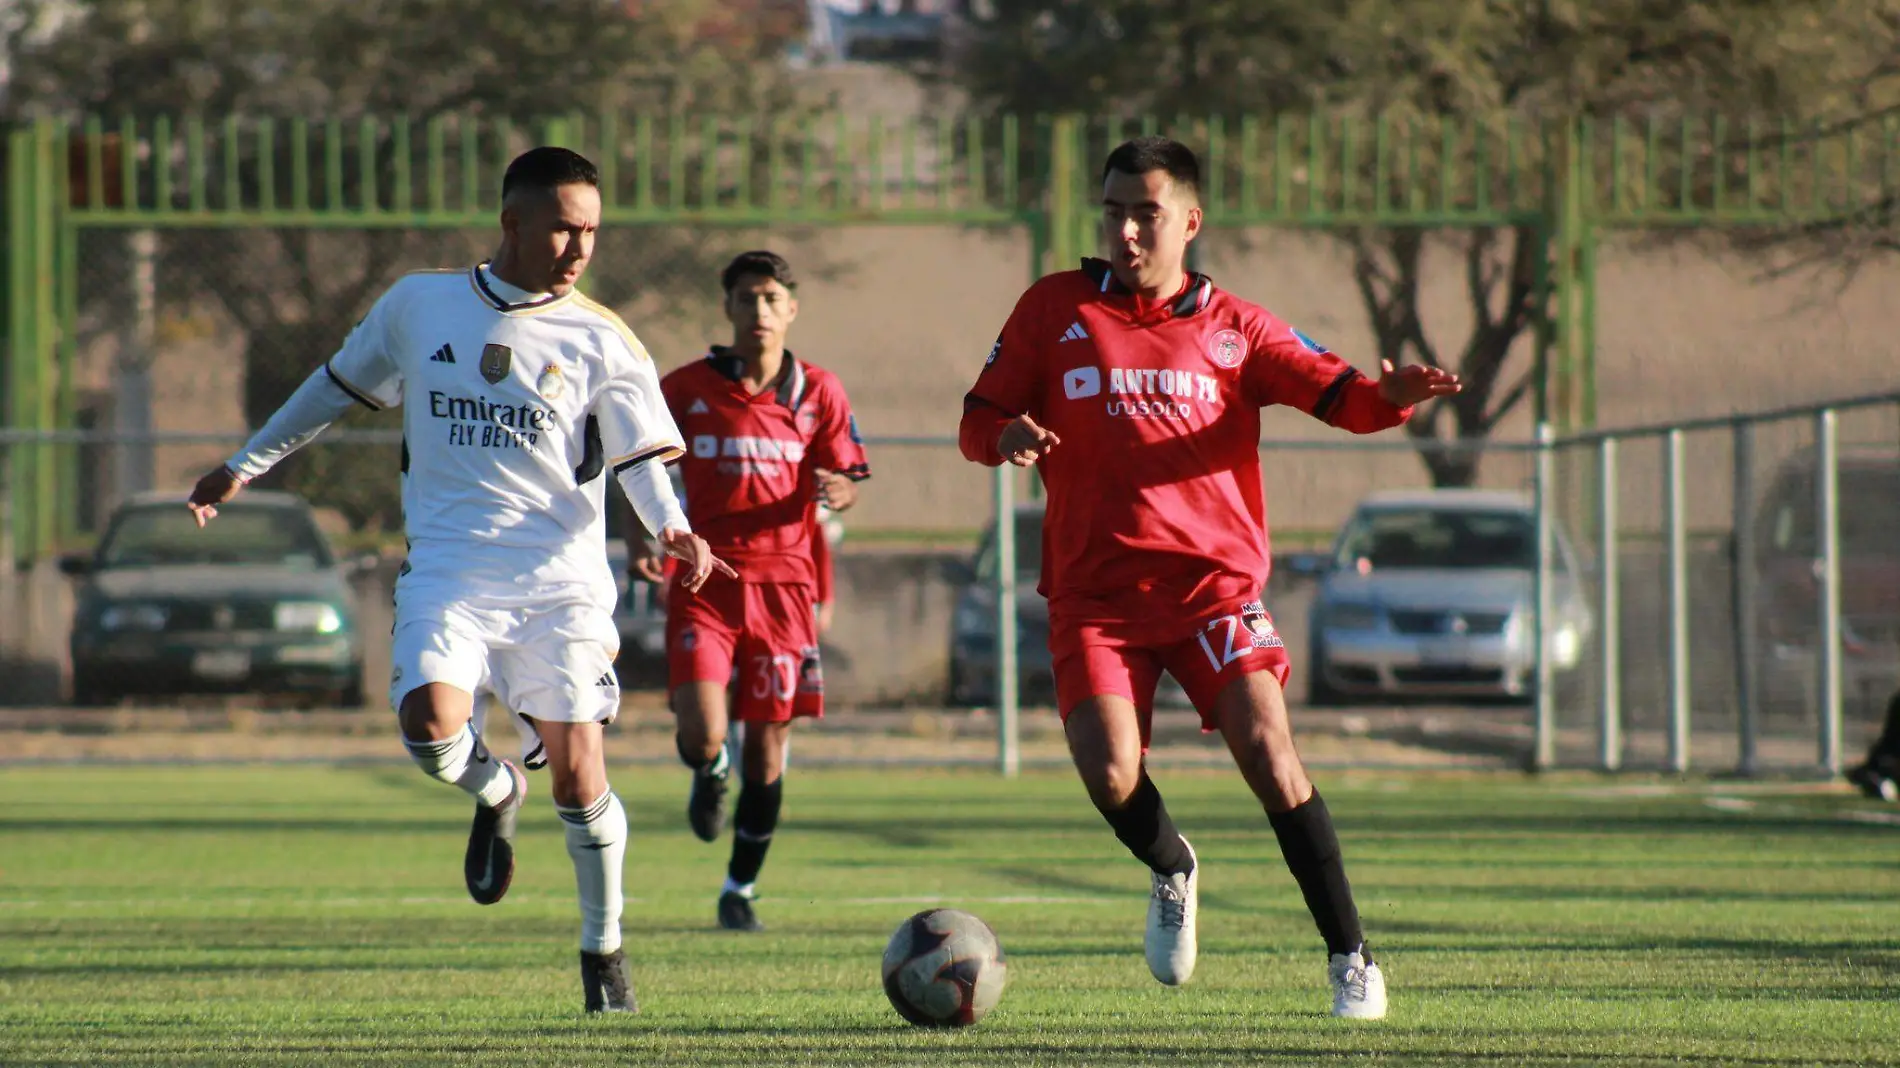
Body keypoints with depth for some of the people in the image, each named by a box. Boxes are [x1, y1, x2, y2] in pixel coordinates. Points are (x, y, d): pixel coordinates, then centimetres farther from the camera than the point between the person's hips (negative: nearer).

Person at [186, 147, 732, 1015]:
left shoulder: (601, 343, 0)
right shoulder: (417, 305, 6)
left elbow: (643, 456, -2)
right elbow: (338, 386, 19)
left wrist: (671, 527, -23)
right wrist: (244, 466, 22)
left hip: (558, 581, -1)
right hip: (447, 573, 1)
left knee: (577, 771, -4)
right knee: (430, 724, -24)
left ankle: (604, 948, 17)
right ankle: (496, 794, 12)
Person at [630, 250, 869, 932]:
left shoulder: (817, 392, 5)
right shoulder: (684, 389, 1)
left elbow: (847, 481, 10)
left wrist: (838, 492, -14)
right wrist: (639, 537, -7)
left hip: (782, 580, 1)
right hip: (703, 585, -1)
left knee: (767, 746, 4)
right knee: (702, 735, -17)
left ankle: (741, 889, 20)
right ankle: (710, 774, 22)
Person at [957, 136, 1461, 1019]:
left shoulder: (1232, 327, 9)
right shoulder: (1054, 310, 8)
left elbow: (1337, 395, 2)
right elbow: (978, 419, 9)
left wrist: (1390, 396, -21)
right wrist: (1007, 437, -15)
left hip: (1212, 575, 0)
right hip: (1094, 590, 0)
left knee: (1266, 749, -16)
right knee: (1108, 773, -18)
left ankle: (1349, 958, -6)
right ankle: (1172, 873, 18)